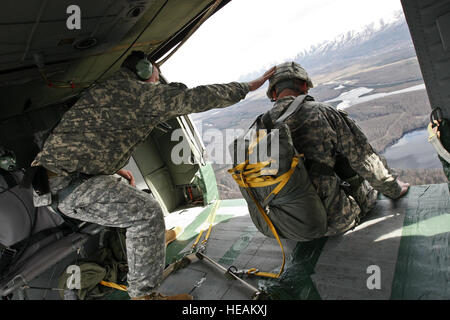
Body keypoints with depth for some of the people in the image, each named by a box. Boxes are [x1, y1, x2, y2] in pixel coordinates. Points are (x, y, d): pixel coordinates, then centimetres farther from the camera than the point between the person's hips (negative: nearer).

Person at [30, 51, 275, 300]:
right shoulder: (140, 91, -9)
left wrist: (112, 168, 23)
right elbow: (196, 98, -10)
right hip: (68, 182, -11)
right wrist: (248, 87, 0)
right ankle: (144, 293, -4)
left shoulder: (106, 89, 20)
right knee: (147, 212, -15)